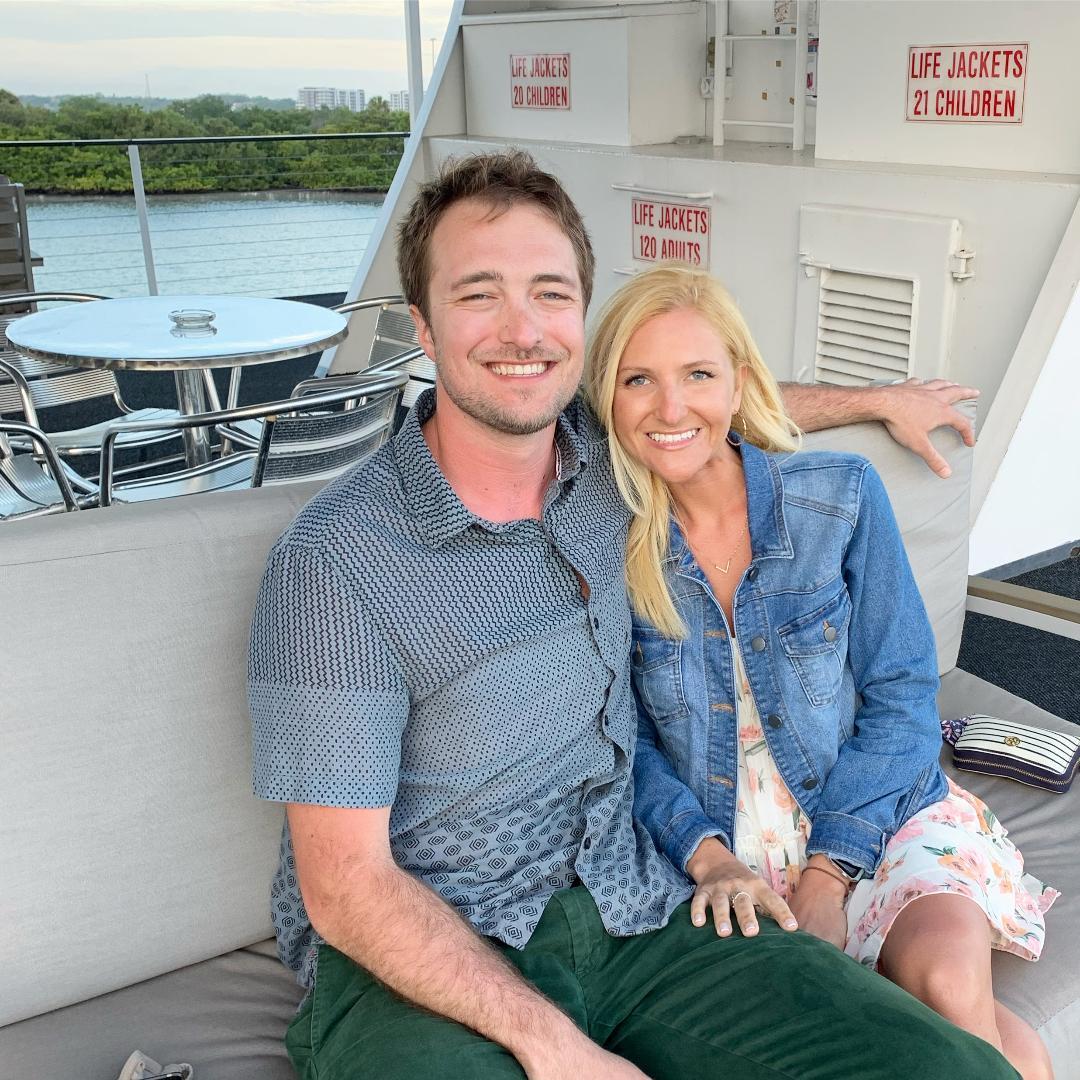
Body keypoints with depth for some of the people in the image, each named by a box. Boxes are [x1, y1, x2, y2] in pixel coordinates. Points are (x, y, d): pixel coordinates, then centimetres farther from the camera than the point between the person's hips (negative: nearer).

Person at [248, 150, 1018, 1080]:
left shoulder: (601, 447, 2)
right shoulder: (335, 561, -15)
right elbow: (345, 888, -14)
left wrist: (878, 398, 26)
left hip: (630, 910, 5)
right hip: (421, 962, -4)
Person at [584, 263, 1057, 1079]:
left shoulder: (841, 495, -8)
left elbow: (902, 695, -5)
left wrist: (827, 875, -13)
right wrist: (704, 854, -17)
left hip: (877, 814, 0)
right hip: (718, 842, 1)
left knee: (948, 982, -28)